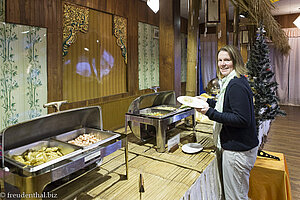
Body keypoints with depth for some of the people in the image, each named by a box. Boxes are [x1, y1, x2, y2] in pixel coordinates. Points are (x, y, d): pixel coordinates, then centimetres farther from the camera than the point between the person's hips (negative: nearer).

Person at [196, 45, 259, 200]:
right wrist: (208, 101, 13)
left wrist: (210, 112, -25)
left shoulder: (236, 85, -22)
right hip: (233, 145, 10)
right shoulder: (231, 82, 10)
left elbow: (242, 119, -26)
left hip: (237, 150, -10)